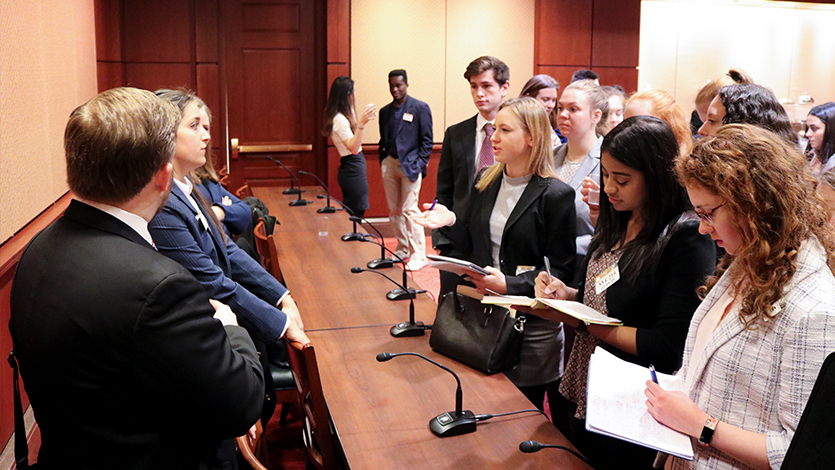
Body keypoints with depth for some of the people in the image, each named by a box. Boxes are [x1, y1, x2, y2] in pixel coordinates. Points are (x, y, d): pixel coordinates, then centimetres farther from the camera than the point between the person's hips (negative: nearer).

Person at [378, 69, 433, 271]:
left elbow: (427, 140, -3)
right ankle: (403, 249, 21)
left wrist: (420, 165, -10)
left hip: (410, 165, -6)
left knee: (409, 210, -10)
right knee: (394, 211, 8)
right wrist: (383, 161, 8)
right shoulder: (385, 111, 13)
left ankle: (418, 255, -3)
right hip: (390, 164, 6)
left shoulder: (420, 108, -2)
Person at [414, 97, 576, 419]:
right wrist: (451, 222, -7)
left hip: (532, 327, -5)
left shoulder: (556, 195, -11)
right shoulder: (486, 181, 8)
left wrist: (510, 284, -23)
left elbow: (561, 270, -11)